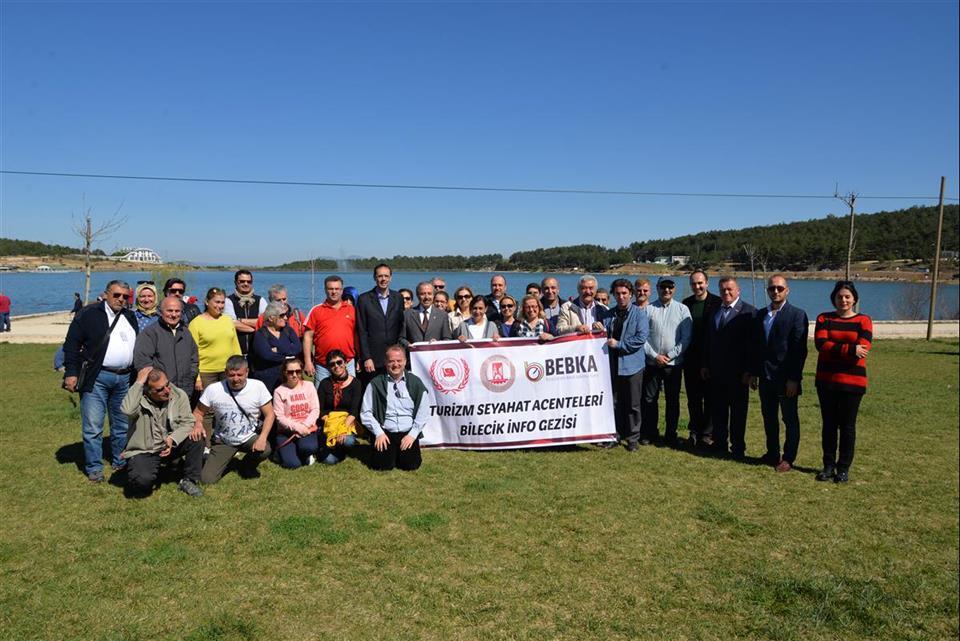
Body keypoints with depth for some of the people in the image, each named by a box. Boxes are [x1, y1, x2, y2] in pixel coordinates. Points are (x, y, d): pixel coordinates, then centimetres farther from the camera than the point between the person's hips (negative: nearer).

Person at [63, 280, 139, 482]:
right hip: (96, 379, -5)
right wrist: (71, 373, -11)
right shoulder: (89, 314, -2)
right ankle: (94, 468, 10)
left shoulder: (130, 317, 13)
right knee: (93, 427, -1)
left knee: (123, 425, 13)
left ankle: (121, 463, 26)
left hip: (125, 379, 5)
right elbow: (72, 343, -5)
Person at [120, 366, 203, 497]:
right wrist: (138, 383, -33)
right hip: (143, 451, -3)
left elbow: (187, 422, -8)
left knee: (196, 438, -24)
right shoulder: (138, 398, -16)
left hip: (170, 447, 3)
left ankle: (189, 481, -5)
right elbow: (127, 410, -40)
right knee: (143, 481, -31)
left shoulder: (179, 395, -6)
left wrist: (172, 439, -27)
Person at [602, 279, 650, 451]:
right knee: (615, 403, 9)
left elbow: (641, 338, -13)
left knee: (633, 404, 5)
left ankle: (633, 438, 16)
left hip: (632, 364, -3)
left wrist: (618, 344, -14)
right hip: (613, 364, 3)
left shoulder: (639, 313, -2)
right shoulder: (608, 314, 10)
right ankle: (615, 435, 21)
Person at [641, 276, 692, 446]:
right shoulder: (648, 309, 1)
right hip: (652, 362, 0)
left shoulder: (682, 309, 3)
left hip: (674, 363, 0)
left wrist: (669, 355, -9)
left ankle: (671, 435, 17)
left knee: (673, 401, 7)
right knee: (649, 399, 5)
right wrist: (655, 356, -9)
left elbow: (686, 338, -1)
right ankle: (650, 434, 17)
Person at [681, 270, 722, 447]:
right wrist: (682, 355, -1)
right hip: (691, 358, 3)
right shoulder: (686, 303, 6)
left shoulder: (717, 302, -5)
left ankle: (707, 433, 12)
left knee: (710, 397, 4)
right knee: (693, 398, 10)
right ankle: (695, 432, 20)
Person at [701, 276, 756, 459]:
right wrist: (705, 365, 9)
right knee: (718, 410, 10)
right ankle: (719, 444, 22)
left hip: (738, 372, -5)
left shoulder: (748, 312, -7)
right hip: (716, 371, 5)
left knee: (738, 411, 6)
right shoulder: (714, 311, 11)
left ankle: (738, 448, 16)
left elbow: (752, 343, -10)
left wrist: (748, 370, -13)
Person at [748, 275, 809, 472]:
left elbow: (799, 349, -12)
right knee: (768, 418, 14)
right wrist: (753, 373, 8)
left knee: (790, 420, 5)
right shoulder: (760, 315, 10)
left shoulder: (797, 314, -7)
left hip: (786, 378, -6)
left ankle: (788, 459, 14)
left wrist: (794, 378, -16)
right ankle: (772, 453, 26)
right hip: (765, 377, 6)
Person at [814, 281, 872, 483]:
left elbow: (862, 350, -15)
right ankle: (829, 465, 18)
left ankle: (844, 468, 14)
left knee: (847, 426, 4)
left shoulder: (863, 321, 0)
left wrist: (832, 349, -14)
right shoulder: (824, 318, 5)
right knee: (829, 424, 9)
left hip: (853, 381, -2)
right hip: (826, 380, 2)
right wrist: (849, 350, -19)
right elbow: (820, 344, -11)